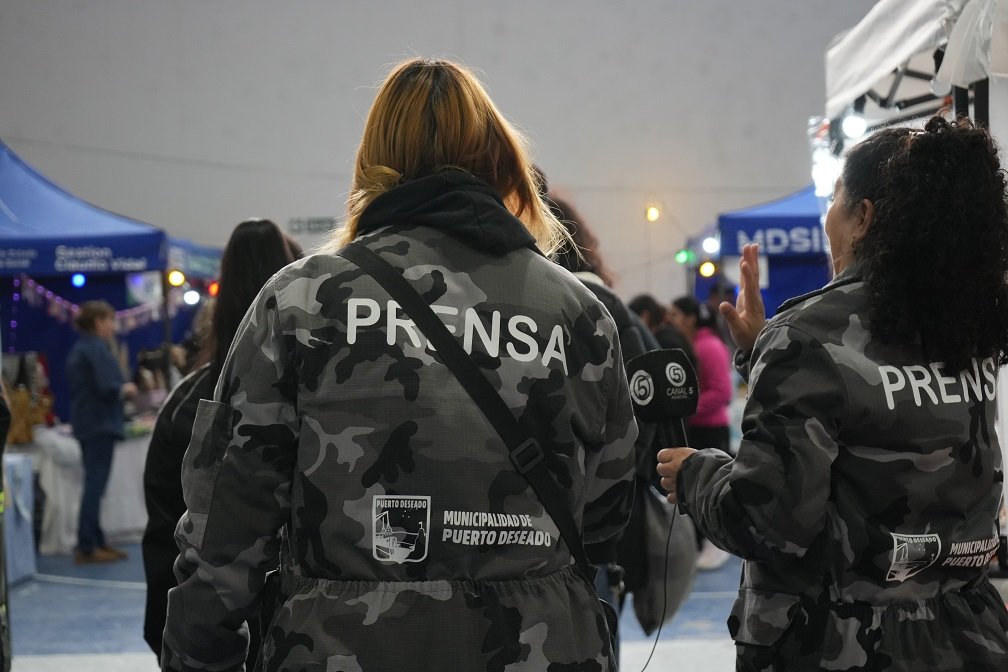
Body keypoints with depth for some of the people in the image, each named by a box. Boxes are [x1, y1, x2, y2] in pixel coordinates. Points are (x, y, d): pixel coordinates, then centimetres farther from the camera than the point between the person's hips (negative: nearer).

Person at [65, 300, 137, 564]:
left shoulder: (79, 348, 15)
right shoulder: (97, 348, -15)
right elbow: (108, 388, -23)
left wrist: (119, 389, 13)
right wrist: (126, 389, -4)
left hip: (86, 423, 10)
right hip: (100, 424, -10)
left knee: (93, 484, 13)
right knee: (95, 485, -7)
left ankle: (96, 542, 19)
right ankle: (86, 547, -6)